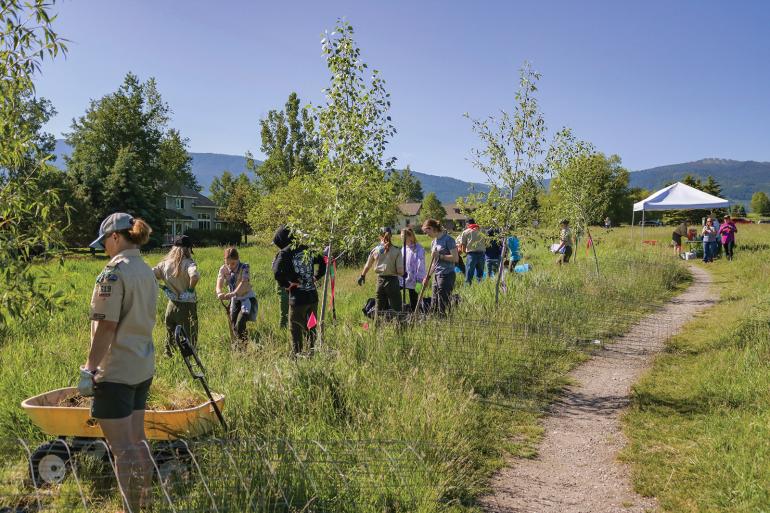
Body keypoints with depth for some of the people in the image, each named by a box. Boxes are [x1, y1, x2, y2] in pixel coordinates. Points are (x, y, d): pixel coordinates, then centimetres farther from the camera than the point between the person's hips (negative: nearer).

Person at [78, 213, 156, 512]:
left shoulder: (114, 272, -16)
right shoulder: (147, 272, 9)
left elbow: (106, 328, -19)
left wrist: (89, 369, -13)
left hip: (116, 371, -8)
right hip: (143, 367, 8)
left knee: (122, 448, -1)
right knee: (137, 440, 16)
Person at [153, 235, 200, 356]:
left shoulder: (165, 263, 2)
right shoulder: (188, 263, -14)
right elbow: (195, 276, -33)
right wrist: (191, 289, -17)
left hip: (171, 305, 5)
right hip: (187, 306, -5)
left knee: (170, 336, 21)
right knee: (188, 338, 6)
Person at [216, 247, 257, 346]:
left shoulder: (244, 267, -19)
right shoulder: (223, 269, -7)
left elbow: (244, 283, -35)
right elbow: (219, 283, -22)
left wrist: (233, 293, -54)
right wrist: (219, 293, -47)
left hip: (247, 298, -5)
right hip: (235, 300, 5)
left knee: (239, 325, -23)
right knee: (234, 326, 8)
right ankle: (239, 343, 30)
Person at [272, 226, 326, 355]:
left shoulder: (285, 253, -10)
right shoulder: (308, 249, 7)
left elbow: (277, 272, -20)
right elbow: (323, 263, 16)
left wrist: (285, 285, -5)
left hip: (297, 298, -5)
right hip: (313, 296, 5)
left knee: (296, 330, 9)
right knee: (311, 329, 17)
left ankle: (297, 355, 12)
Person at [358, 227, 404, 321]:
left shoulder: (375, 250, 0)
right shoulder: (396, 250, -9)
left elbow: (367, 266, 13)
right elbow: (400, 271, -11)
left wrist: (362, 276, 31)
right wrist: (402, 274, 12)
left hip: (380, 281, 3)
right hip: (393, 281, -3)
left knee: (379, 308, 13)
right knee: (396, 310, 3)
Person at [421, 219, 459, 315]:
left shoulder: (448, 239, -9)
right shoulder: (434, 242, 15)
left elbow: (455, 258, -14)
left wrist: (440, 256, -17)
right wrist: (427, 277, 18)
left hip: (446, 275, -8)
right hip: (437, 275, 8)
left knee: (443, 307, -6)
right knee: (434, 306, 9)